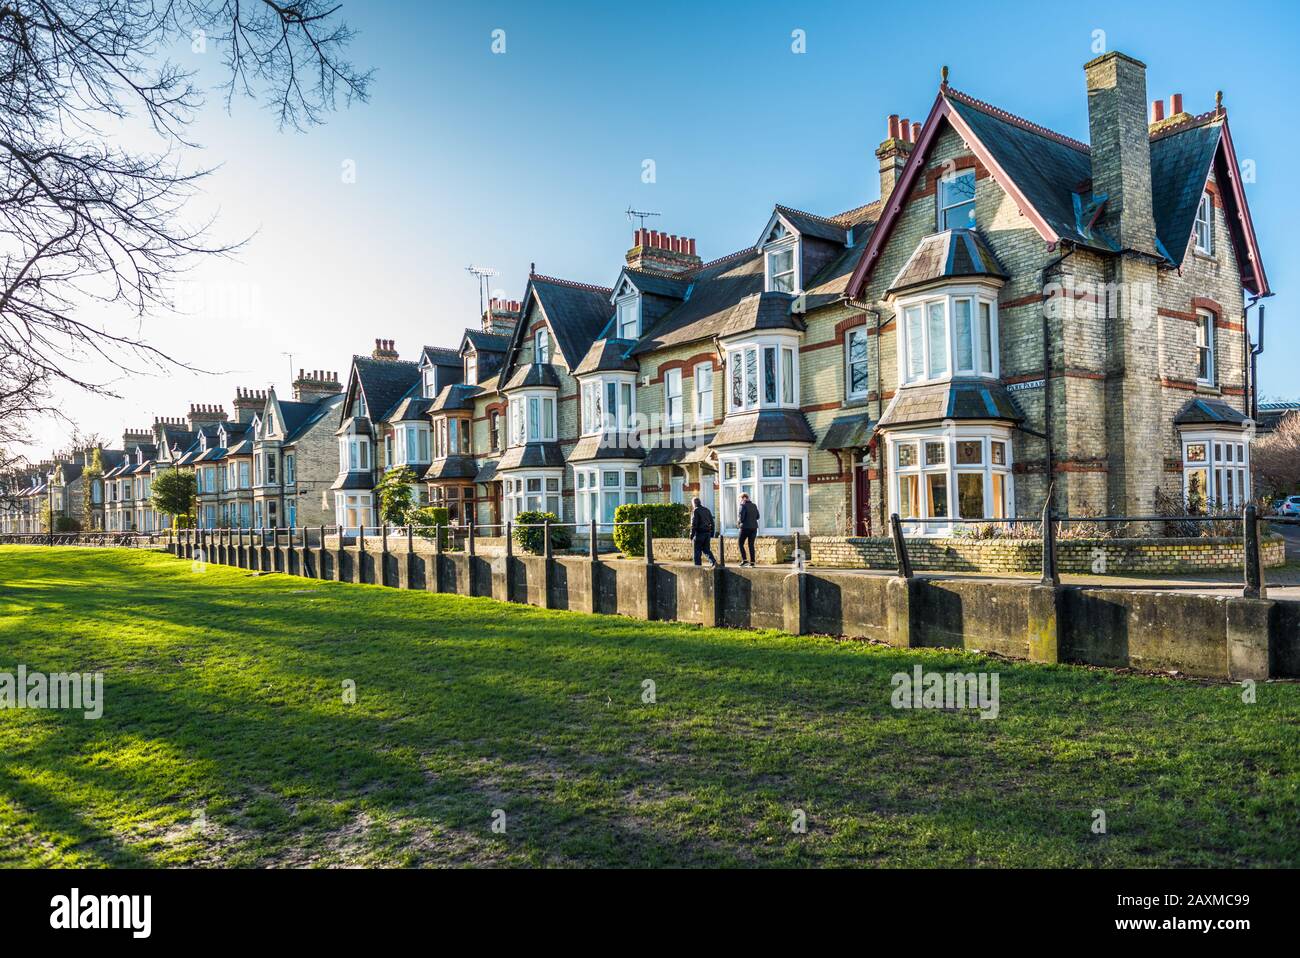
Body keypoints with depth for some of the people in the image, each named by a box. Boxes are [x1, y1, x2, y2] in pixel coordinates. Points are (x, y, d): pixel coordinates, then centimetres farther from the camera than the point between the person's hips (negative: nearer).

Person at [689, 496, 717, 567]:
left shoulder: (695, 511, -8)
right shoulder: (706, 510, 14)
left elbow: (694, 524, -14)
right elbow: (712, 523, 15)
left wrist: (691, 537, -11)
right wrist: (711, 534, 18)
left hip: (699, 533, -6)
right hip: (707, 533, 6)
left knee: (697, 552, 3)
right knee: (707, 550, 11)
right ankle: (713, 562, -10)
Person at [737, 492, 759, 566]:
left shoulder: (743, 506, -9)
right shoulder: (754, 506, 10)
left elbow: (741, 517, -15)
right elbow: (757, 516, 15)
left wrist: (738, 522, 4)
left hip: (745, 527, -6)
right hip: (754, 527, 6)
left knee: (741, 544, 6)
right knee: (751, 544, 10)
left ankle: (744, 560, -5)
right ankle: (752, 561, 7)